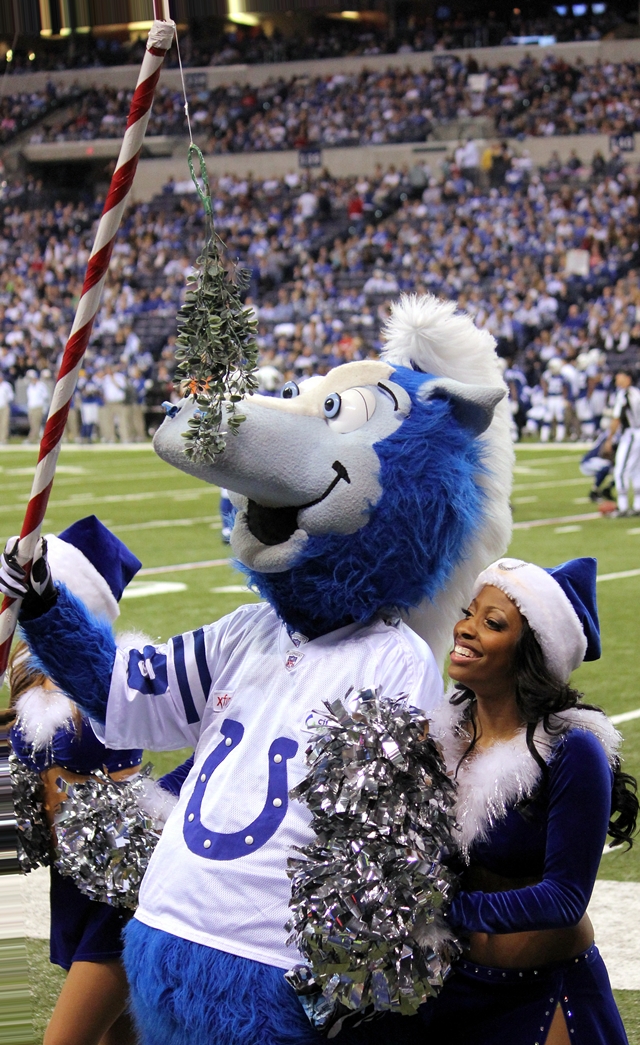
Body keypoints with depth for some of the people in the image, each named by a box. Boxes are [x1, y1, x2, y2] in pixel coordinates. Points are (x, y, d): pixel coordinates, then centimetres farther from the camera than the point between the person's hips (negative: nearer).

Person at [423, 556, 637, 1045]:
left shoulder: (572, 753, -20)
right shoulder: (442, 730, -4)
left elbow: (565, 897, -22)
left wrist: (450, 912, -30)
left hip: (545, 995, -5)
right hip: (451, 984, 5)